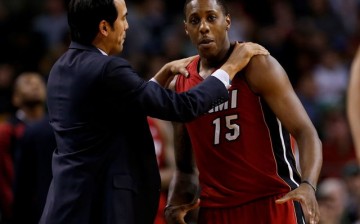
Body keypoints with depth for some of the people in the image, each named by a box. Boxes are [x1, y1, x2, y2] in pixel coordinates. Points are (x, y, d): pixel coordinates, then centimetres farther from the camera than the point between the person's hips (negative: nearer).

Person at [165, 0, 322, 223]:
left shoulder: (257, 66, -7)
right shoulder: (179, 86, 10)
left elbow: (305, 132, -15)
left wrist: (308, 186, -33)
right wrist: (175, 203, -2)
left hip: (273, 204, -5)